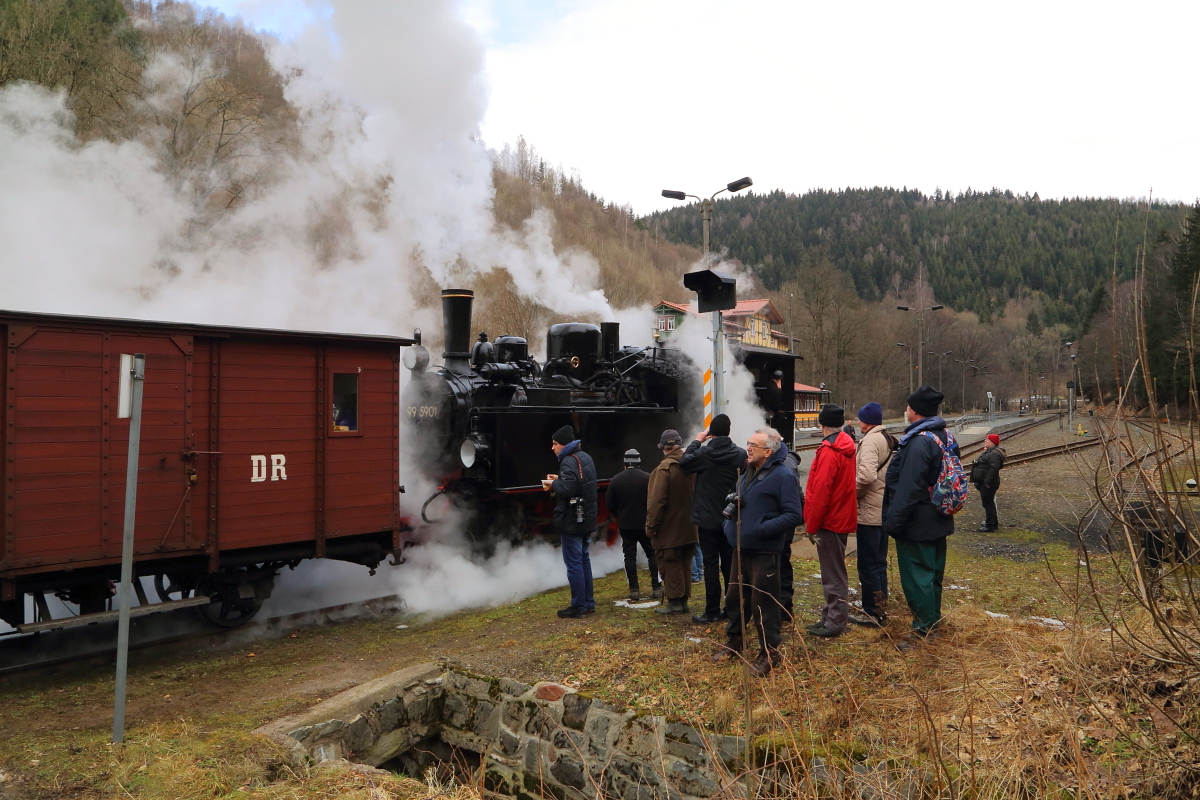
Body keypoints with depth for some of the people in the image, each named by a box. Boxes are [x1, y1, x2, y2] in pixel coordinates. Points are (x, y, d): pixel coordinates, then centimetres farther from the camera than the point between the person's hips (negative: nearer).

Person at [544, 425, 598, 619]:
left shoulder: (569, 462, -19)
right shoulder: (585, 458, 12)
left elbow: (567, 489, -29)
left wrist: (553, 484, -11)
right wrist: (559, 480, 10)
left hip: (572, 522, -10)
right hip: (587, 519, 10)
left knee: (573, 563, -3)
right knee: (584, 559, 16)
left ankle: (578, 606, 2)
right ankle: (588, 603, 23)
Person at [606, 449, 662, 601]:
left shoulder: (616, 480, -2)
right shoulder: (647, 478, -8)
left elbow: (609, 503, 1)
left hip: (625, 524, 1)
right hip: (645, 523, -1)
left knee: (630, 555, 4)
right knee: (652, 554, 9)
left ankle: (634, 590, 2)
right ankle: (656, 587, 7)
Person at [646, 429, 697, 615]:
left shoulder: (664, 468, -19)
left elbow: (656, 500, -21)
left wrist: (651, 525, -13)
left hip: (669, 530, -7)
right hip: (689, 528, 7)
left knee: (670, 565, 2)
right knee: (685, 564, 15)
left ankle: (674, 601, 3)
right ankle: (683, 599, 21)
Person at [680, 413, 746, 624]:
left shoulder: (704, 453, -14)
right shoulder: (740, 454, -5)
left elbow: (684, 462, 2)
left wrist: (696, 441, 9)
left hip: (707, 520, -3)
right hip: (731, 519, 3)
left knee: (710, 565, 1)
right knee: (730, 564, 12)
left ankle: (712, 612, 4)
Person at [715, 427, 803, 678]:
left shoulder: (783, 476, -14)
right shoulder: (748, 473, 14)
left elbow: (793, 515, -19)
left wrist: (762, 528, -26)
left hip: (765, 551, -8)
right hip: (741, 548, 8)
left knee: (763, 602, 0)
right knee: (735, 597, 18)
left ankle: (769, 652, 15)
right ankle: (733, 642, 34)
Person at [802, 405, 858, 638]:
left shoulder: (828, 451, -20)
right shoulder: (846, 446, 9)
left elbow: (820, 491, -22)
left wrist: (811, 524, -14)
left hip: (830, 520, -10)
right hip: (842, 518, 10)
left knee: (833, 575, -2)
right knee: (834, 572, 17)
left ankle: (834, 623, 5)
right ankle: (830, 617, 26)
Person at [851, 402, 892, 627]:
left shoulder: (870, 440, -17)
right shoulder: (888, 439, 12)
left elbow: (866, 475, -30)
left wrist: (853, 491, -15)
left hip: (869, 511, -10)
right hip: (884, 510, 10)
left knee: (868, 565, -1)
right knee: (879, 562, 17)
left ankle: (871, 614, 5)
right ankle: (880, 610, 26)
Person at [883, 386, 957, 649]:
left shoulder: (919, 441, -23)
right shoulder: (945, 436, 9)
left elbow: (908, 488, -25)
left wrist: (894, 521, -19)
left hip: (917, 522, -10)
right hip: (939, 519, 10)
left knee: (916, 573, -1)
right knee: (932, 571, 19)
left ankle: (923, 628, 5)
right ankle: (932, 619, 32)